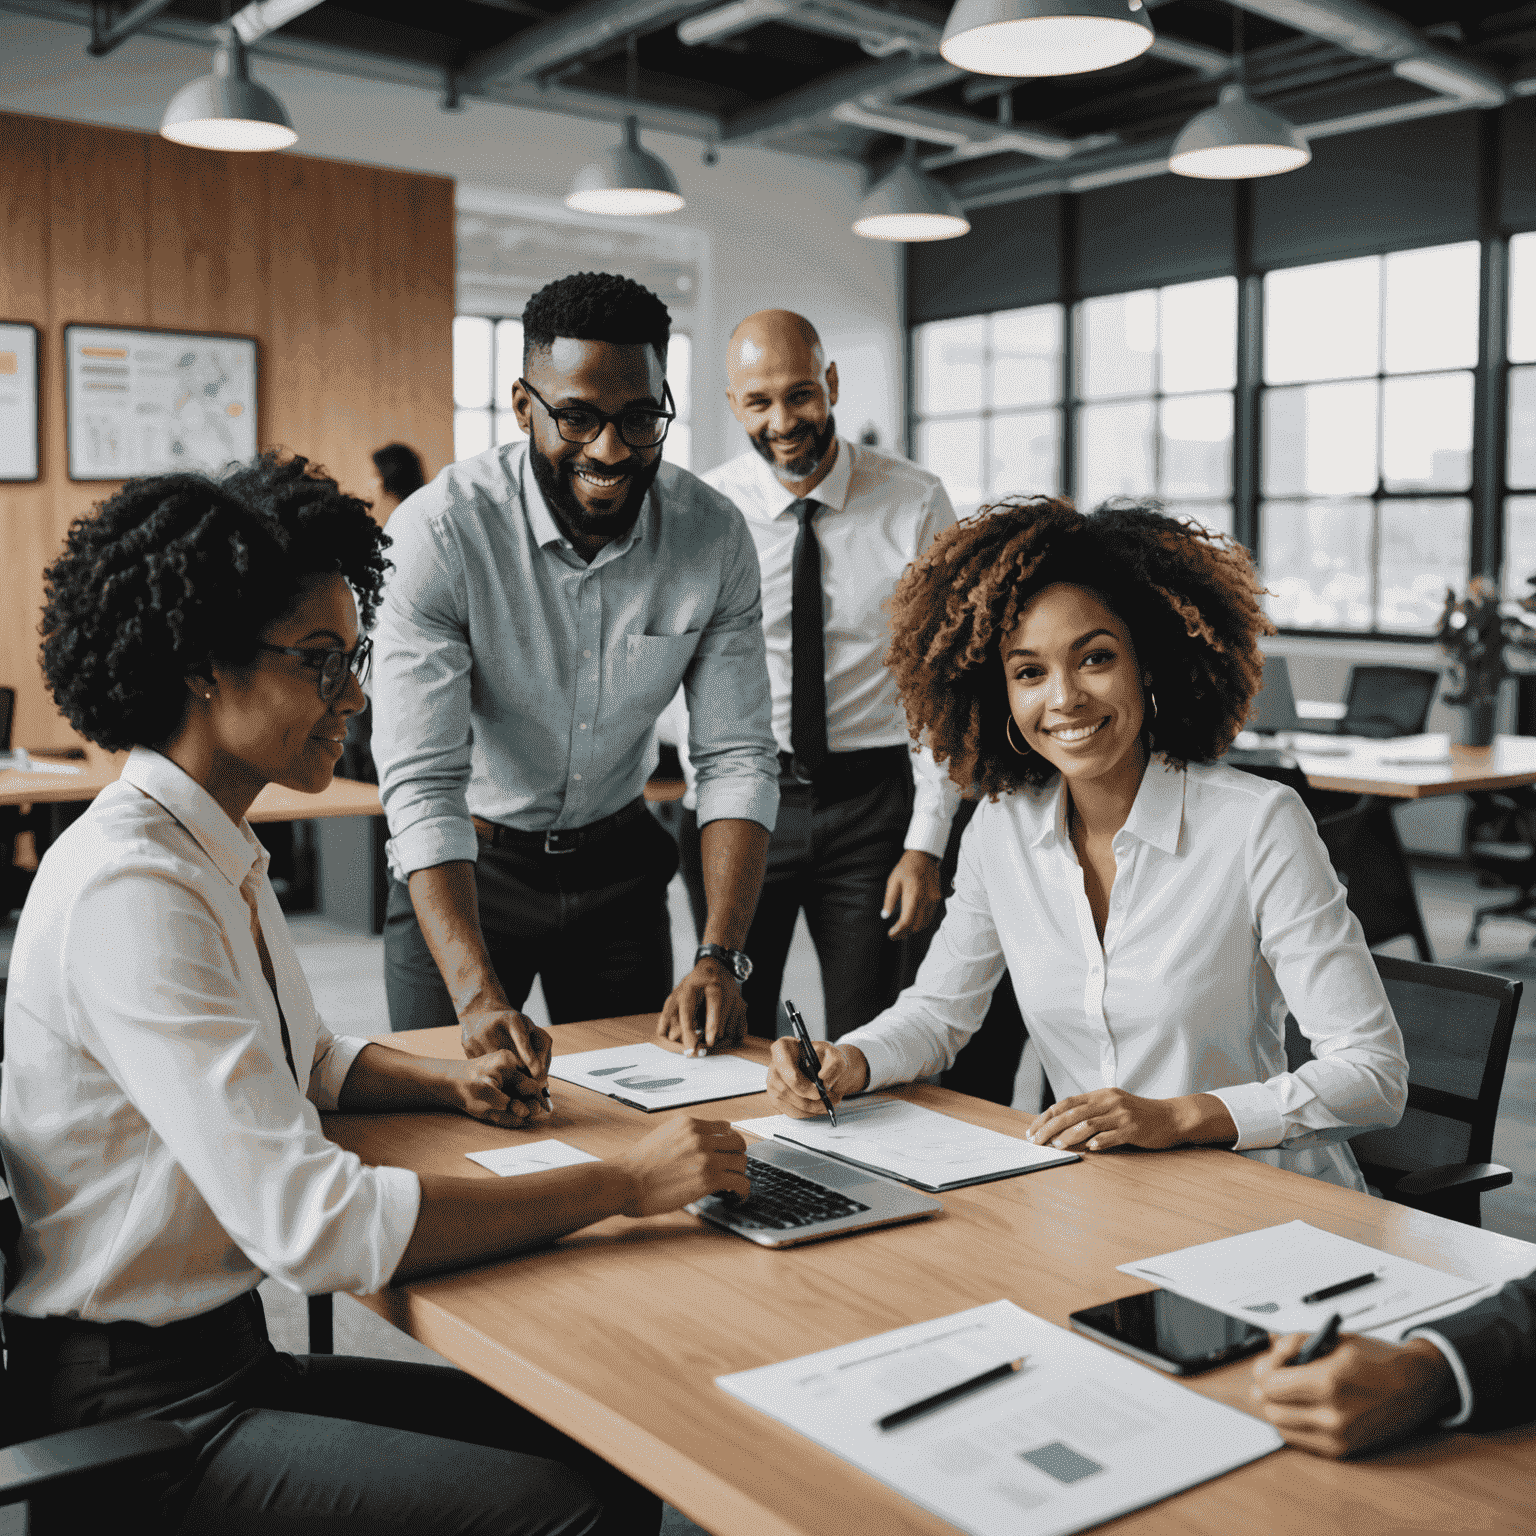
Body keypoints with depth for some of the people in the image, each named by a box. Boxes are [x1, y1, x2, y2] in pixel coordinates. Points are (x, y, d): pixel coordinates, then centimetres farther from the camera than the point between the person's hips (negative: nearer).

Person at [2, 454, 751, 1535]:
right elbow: (313, 1222, -30)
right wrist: (624, 1185, -24)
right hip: (136, 1411, -9)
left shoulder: (218, 855, 8)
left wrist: (446, 1082, 5)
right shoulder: (129, 893, -24)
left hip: (226, 1359, 9)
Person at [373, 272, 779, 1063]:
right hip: (462, 868, -3)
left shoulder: (714, 535, -14)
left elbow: (736, 758, -12)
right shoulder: (439, 531, -25)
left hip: (616, 862, 3)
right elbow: (423, 783, -29)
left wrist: (719, 957, -25)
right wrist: (477, 993, -42)